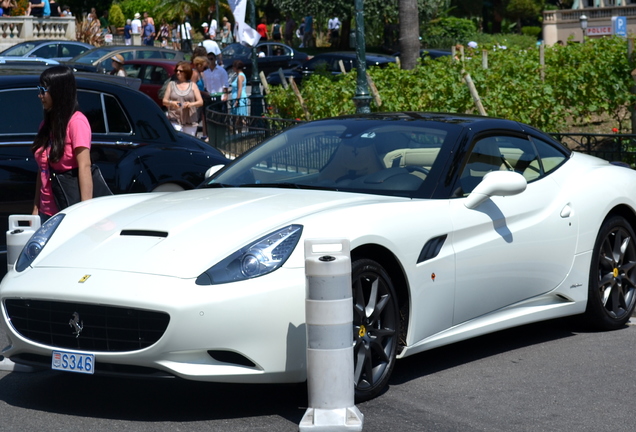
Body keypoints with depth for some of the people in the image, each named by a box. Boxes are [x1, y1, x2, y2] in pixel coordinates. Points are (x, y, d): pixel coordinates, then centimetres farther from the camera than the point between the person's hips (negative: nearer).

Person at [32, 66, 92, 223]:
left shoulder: (76, 121, -10)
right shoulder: (46, 125, 12)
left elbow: (84, 167, -17)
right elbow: (42, 170, 15)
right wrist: (36, 209, 12)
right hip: (47, 211, 7)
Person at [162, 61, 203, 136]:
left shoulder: (192, 86, 9)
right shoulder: (172, 84, 11)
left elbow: (201, 102, 2)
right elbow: (164, 101, 8)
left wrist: (191, 104, -20)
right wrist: (171, 103, -16)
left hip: (190, 122, 1)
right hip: (175, 121, -1)